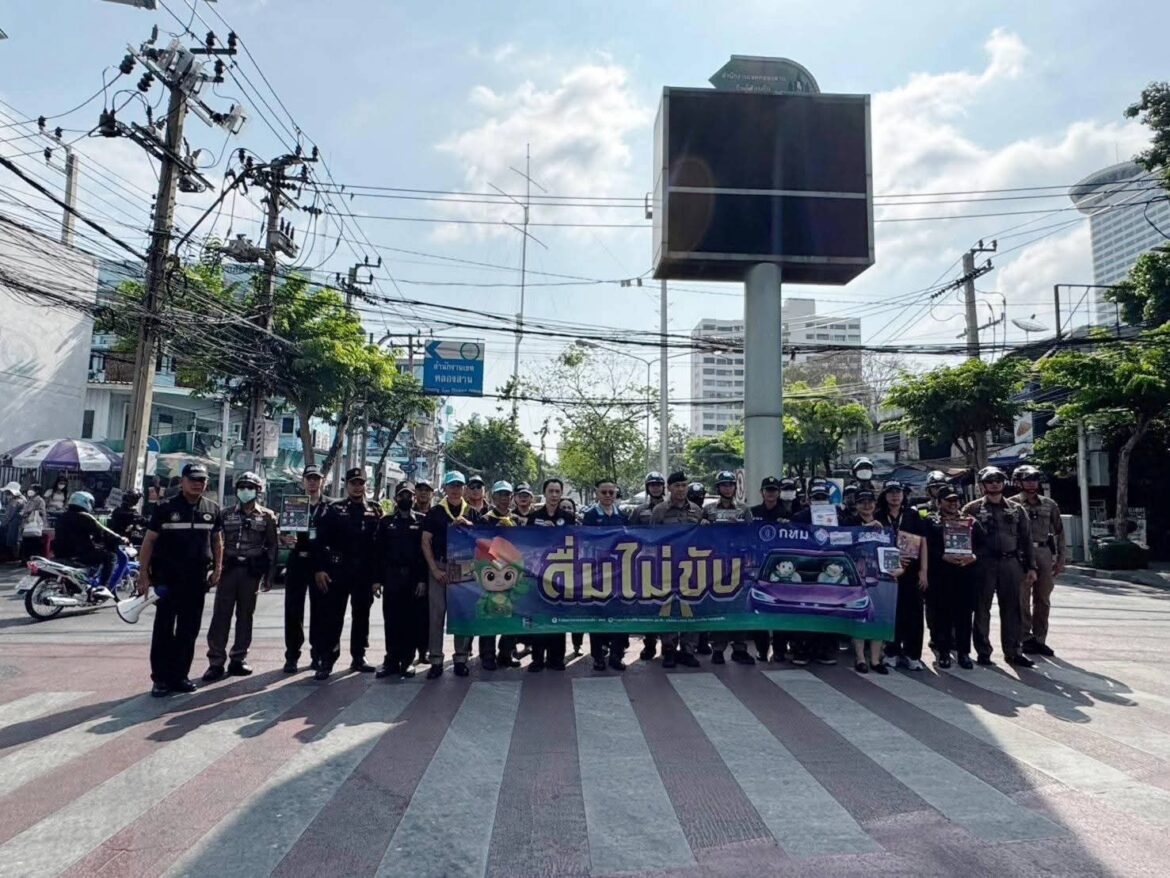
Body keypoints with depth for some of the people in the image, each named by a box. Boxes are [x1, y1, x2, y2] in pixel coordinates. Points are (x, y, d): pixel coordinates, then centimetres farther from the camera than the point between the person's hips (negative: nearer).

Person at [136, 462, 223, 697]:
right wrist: (143, 575, -5)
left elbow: (217, 540, 15)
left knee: (188, 631, 8)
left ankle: (180, 675, 18)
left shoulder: (212, 509, 7)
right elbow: (148, 541, 0)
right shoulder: (166, 508, -2)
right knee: (163, 629, 1)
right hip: (167, 578, -3)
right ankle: (161, 678, 10)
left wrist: (218, 569, 7)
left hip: (197, 579, 3)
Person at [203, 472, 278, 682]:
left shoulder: (267, 516, 4)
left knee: (245, 615, 7)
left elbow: (272, 546, 4)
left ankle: (238, 659, 16)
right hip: (228, 568, 1)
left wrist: (270, 574, -1)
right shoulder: (227, 515, 9)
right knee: (221, 615, -3)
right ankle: (216, 661, 1)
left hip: (252, 570, -1)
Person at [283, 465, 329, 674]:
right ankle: (292, 656, 10)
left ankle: (318, 655, 12)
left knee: (320, 610, 3)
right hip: (297, 562, 1)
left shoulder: (330, 507, 5)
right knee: (293, 610, 2)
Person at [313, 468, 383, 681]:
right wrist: (319, 568, -11)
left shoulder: (375, 510, 6)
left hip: (365, 573, 2)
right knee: (333, 617, -1)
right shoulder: (334, 509, 3)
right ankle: (326, 661, 6)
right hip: (338, 570, -2)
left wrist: (377, 575, 0)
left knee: (361, 616, 10)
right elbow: (321, 540, -3)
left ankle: (358, 657, 21)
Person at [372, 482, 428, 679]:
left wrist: (423, 579, -10)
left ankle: (407, 661, 10)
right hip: (391, 577, 2)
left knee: (411, 620, 3)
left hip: (413, 578, -1)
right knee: (391, 620, 4)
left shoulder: (422, 521, 3)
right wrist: (377, 579, -2)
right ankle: (391, 660, 12)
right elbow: (378, 551, 6)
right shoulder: (385, 521, 9)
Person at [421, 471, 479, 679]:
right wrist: (435, 569, -7)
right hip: (439, 567, -1)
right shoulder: (435, 512, 4)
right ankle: (436, 661, 7)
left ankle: (461, 659, 14)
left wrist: (469, 525, -11)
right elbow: (425, 542, 1)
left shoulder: (471, 513, 10)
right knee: (436, 613, 0)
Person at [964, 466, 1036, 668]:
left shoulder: (1016, 510, 12)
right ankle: (983, 651, 11)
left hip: (1011, 563, 3)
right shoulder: (972, 508, 2)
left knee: (1011, 609, 7)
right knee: (982, 608, 3)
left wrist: (1031, 567, 6)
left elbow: (1026, 539, 11)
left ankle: (1012, 651, 17)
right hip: (984, 563, -3)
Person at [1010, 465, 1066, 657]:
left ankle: (1040, 639, 18)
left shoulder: (1049, 504, 12)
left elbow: (1059, 531, 13)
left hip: (1045, 553, 4)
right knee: (1023, 599, 0)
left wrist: (1061, 558, 7)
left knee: (1043, 600, 9)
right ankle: (1025, 639, 8)